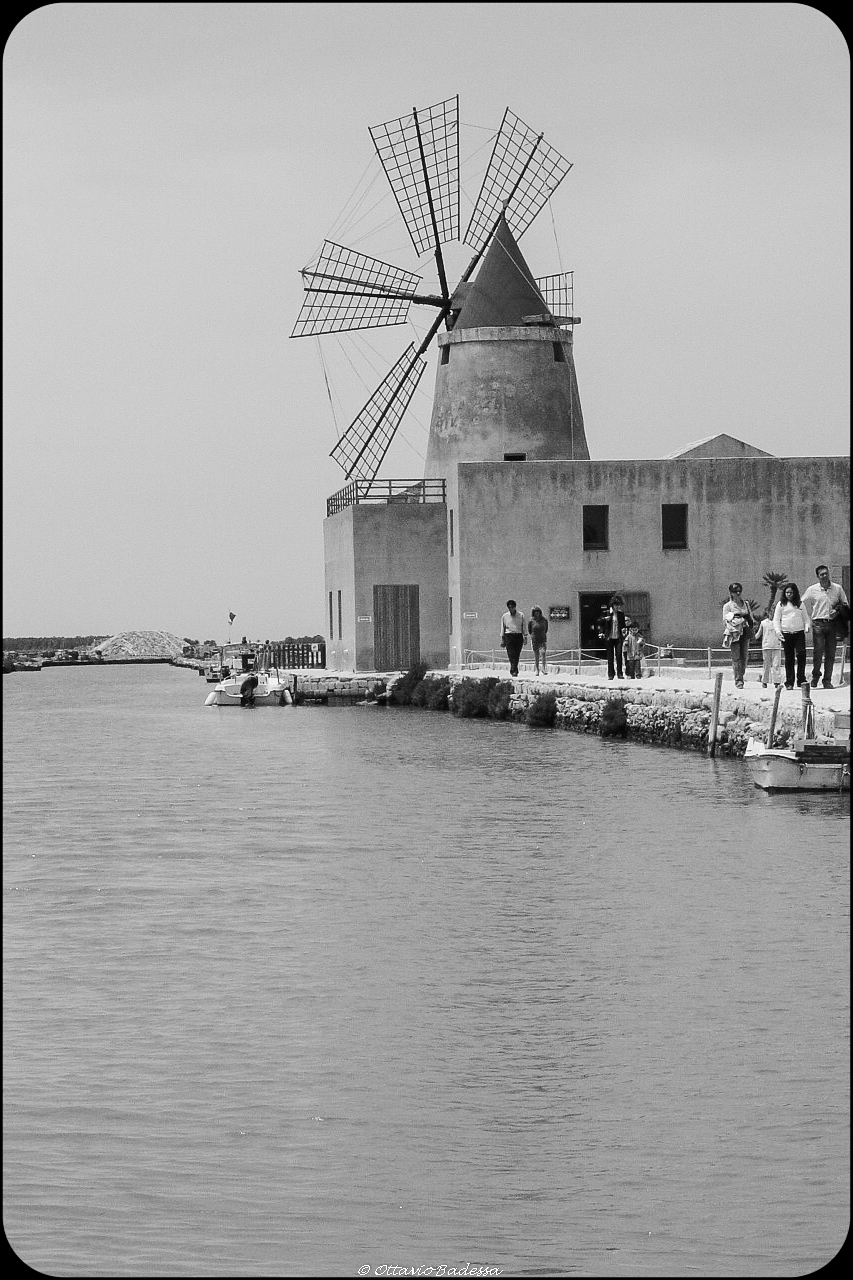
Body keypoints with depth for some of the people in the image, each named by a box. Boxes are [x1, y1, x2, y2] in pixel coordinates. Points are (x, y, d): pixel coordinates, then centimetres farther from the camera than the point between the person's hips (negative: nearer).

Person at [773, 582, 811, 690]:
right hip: (786, 633, 0)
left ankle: (801, 679, -7)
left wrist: (807, 626, -6)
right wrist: (778, 631, -7)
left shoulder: (800, 604, 11)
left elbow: (805, 618, 13)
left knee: (801, 654, -15)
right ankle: (789, 682, 6)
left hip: (799, 633, 0)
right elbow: (776, 619, 6)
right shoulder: (781, 604, 8)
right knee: (789, 658, 2)